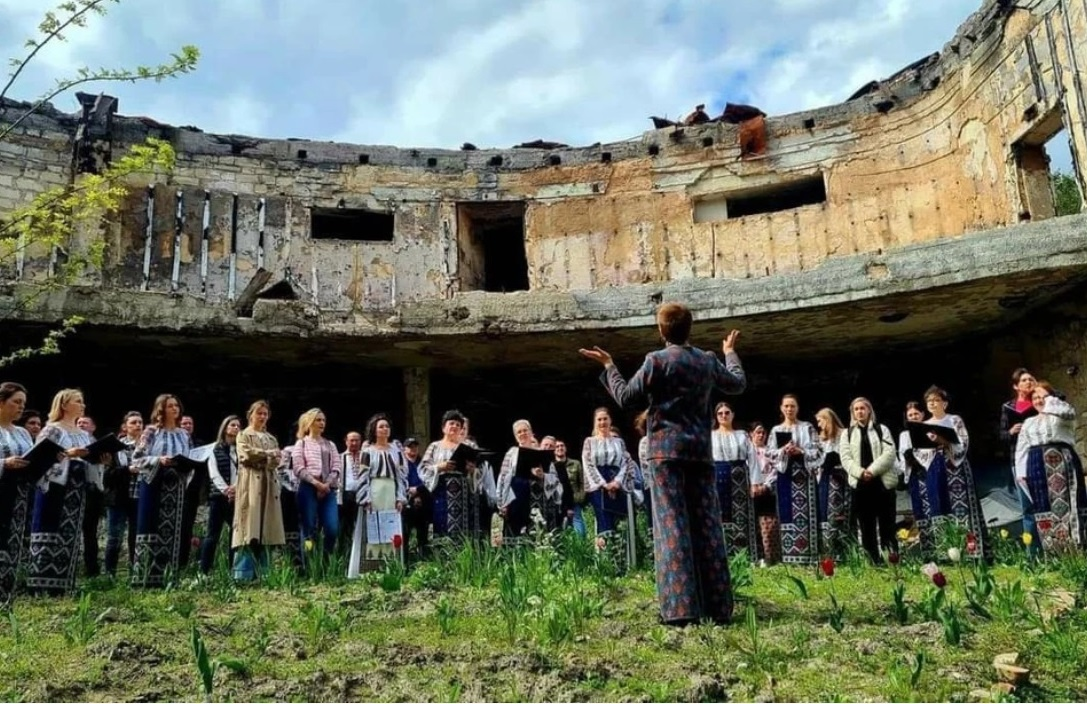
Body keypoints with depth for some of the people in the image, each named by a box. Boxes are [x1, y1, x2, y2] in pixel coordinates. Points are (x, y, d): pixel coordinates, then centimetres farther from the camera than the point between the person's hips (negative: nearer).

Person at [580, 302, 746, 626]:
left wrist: (609, 366, 12)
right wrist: (730, 352, 43)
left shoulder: (656, 360, -5)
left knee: (672, 526, -6)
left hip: (666, 450, -4)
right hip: (701, 451, 5)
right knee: (707, 526, 6)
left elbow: (627, 398, -1)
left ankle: (680, 609, -10)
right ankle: (718, 608, 8)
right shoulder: (708, 361, 10)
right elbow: (738, 384, 27)